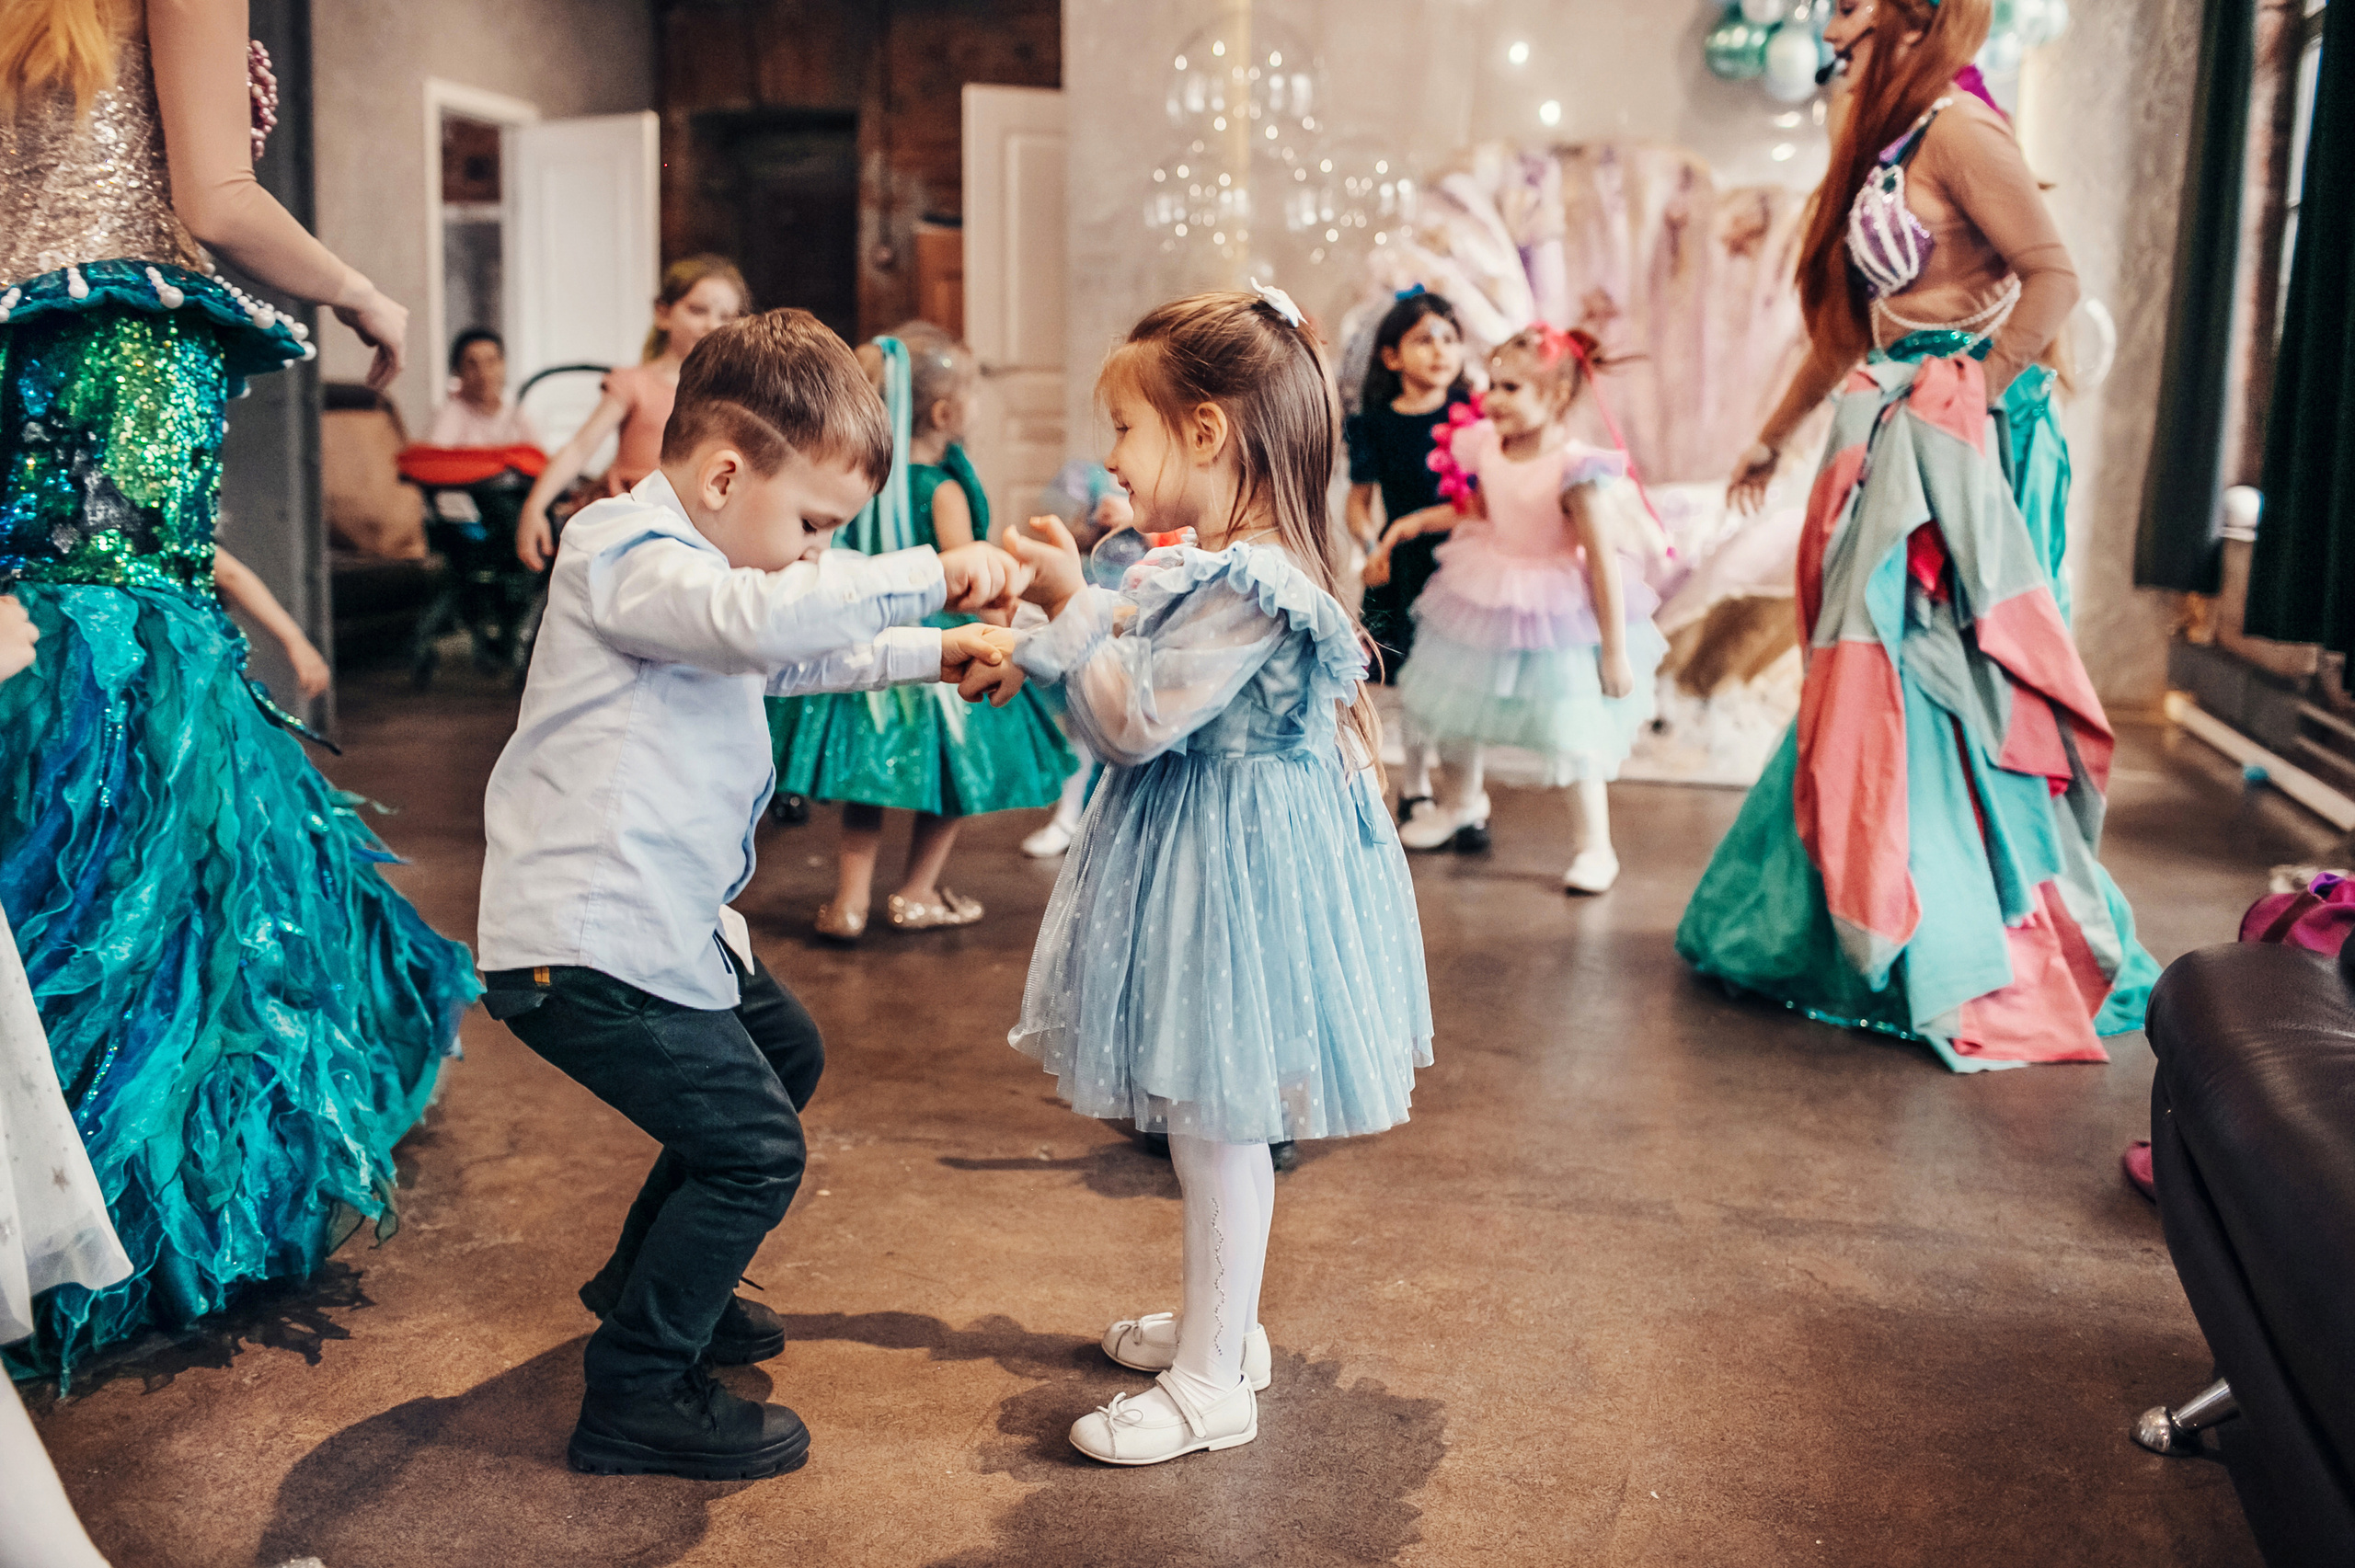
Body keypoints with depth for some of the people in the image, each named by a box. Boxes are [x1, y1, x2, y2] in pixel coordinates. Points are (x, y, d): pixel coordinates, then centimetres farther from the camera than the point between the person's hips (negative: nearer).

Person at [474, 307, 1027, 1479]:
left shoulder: (692, 564, 16)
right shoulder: (624, 556, -18)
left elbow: (804, 658, 31)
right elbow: (766, 620, -38)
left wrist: (936, 652, 25)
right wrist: (930, 576, -34)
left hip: (665, 922, 11)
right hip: (583, 947, -11)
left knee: (783, 1054, 26)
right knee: (751, 1146, -9)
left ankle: (650, 1279, 42)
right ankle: (635, 1399, 6)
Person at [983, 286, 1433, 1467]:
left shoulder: (1242, 587, -24)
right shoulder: (1205, 564, 8)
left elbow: (1135, 722, -21)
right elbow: (1143, 683, 17)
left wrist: (1074, 608, -12)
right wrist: (1041, 649, 12)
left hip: (1229, 869, -10)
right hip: (1199, 854, 10)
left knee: (1215, 1121, 1)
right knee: (1209, 1122, 20)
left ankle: (1210, 1384, 15)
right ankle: (1222, 1321, 37)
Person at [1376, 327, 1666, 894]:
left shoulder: (1574, 472, -25)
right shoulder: (1486, 447, -6)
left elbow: (1605, 564, -22)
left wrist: (1615, 652, -20)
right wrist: (1419, 522, 7)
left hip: (1557, 615, -7)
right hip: (1486, 597, 7)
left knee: (1571, 731, -6)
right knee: (1454, 707, 19)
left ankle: (1594, 848, 11)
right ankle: (1461, 805, 46)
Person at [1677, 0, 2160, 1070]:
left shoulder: (1958, 130, -11)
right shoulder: (1883, 145, 17)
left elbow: (2054, 278, -17)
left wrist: (1970, 399, -17)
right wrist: (1774, 436, 28)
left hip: (1967, 447, -9)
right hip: (1896, 446, 9)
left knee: (1935, 681, -7)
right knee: (1873, 678, 12)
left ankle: (1975, 950, 4)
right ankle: (1853, 926, 23)